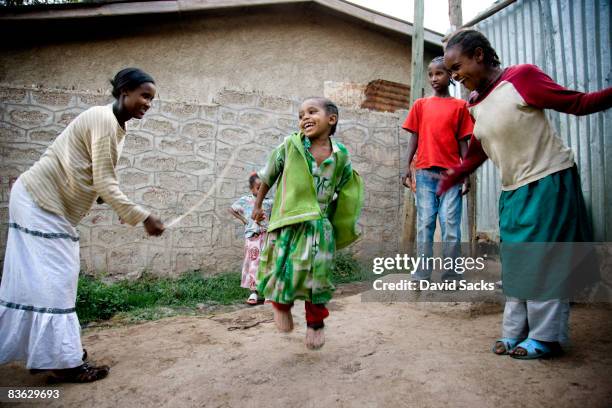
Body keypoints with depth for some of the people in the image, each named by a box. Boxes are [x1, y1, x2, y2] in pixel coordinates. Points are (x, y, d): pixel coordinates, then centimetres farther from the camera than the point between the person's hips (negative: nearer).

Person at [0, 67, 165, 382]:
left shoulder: (114, 124, 11)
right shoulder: (104, 120, -19)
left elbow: (100, 180, 11)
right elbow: (104, 184, -24)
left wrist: (127, 213, 4)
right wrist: (143, 217, -22)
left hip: (50, 204, 10)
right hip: (40, 202, -10)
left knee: (42, 279, 13)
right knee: (52, 280, -6)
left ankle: (46, 353, 24)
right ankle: (63, 361, 2)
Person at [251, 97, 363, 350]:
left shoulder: (340, 155, -2)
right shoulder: (290, 145, -8)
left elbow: (346, 190, 14)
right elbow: (268, 175, 6)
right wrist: (258, 204, 14)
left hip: (320, 226, 2)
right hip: (288, 222, -1)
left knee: (318, 274, 6)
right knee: (285, 269, -3)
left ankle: (315, 323, 28)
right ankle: (281, 304, 31)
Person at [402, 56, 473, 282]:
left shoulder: (459, 105, 9)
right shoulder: (420, 104, 14)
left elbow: (463, 142, 7)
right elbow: (414, 137, 10)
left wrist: (466, 174, 0)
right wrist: (407, 166, -1)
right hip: (424, 173, 1)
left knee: (451, 227, -4)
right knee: (424, 225, 1)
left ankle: (450, 278, 3)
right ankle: (421, 277, 4)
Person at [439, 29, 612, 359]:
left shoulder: (521, 77, -13)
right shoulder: (476, 104, 8)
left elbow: (576, 103, -11)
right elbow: (476, 154, 16)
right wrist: (448, 181, 19)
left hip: (548, 180, -7)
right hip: (513, 189, 7)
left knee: (543, 260, -1)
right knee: (515, 263, 10)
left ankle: (545, 337, 13)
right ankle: (515, 332, 21)